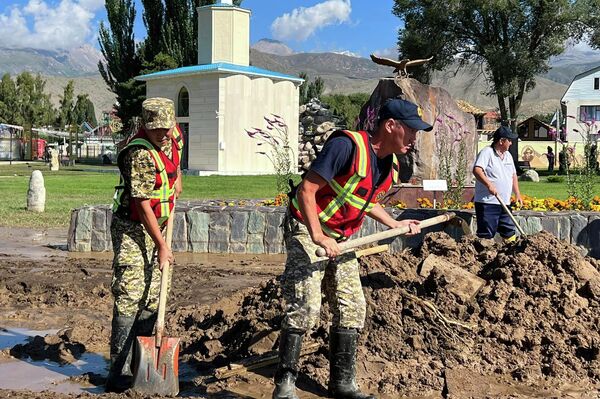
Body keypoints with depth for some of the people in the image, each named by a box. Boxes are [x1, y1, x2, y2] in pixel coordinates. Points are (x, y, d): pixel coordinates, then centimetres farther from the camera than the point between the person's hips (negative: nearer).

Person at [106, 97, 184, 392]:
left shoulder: (174, 134, -3)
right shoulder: (139, 154, -26)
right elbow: (143, 205, -24)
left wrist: (176, 177, 21)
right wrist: (162, 246, -20)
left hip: (158, 224, 8)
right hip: (132, 228, -8)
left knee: (151, 297, 9)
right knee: (129, 296, -11)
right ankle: (120, 373, -9)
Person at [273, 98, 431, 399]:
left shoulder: (390, 165, 4)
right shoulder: (348, 145, -24)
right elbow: (306, 190, -26)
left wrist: (395, 224, 14)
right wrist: (318, 237, -32)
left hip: (340, 239, 9)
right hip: (307, 230, -9)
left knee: (351, 308, 7)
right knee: (305, 307, -15)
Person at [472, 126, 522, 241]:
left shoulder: (508, 155, 18)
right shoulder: (487, 153, -9)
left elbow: (513, 175, 27)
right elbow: (476, 170, -23)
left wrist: (517, 194, 19)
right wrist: (489, 184, -35)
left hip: (505, 203, 8)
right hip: (487, 202, -8)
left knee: (509, 232, 12)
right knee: (486, 234, -7)